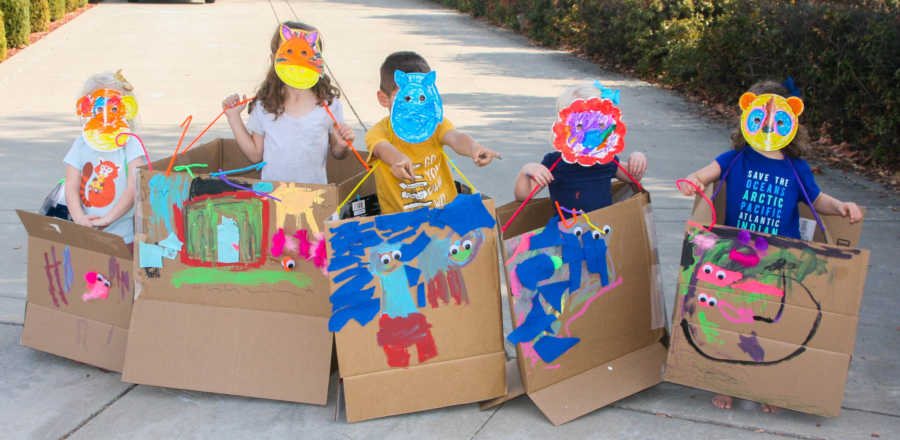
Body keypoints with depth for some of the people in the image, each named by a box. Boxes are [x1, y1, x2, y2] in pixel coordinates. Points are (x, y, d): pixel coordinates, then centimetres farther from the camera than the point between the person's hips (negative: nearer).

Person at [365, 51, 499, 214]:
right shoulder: (380, 131, -8)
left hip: (444, 209, 1)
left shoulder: (436, 124, 1)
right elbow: (382, 147, -32)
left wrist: (474, 148, -45)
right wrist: (397, 159, -57)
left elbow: (454, 137, -20)